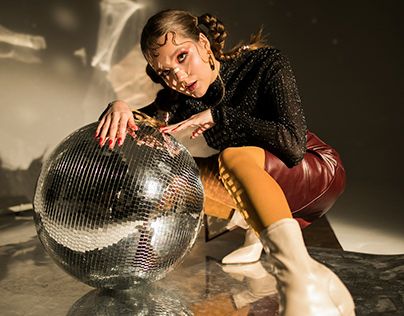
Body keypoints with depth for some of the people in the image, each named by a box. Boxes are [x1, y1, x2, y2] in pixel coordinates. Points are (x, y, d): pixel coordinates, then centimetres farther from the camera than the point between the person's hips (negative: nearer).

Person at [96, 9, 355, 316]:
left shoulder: (265, 63, -19)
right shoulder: (180, 99, -6)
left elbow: (293, 145, -30)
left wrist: (217, 116, -28)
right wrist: (118, 107, -33)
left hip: (317, 169, -6)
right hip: (268, 194, 6)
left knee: (234, 156, -32)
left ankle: (300, 281, -48)